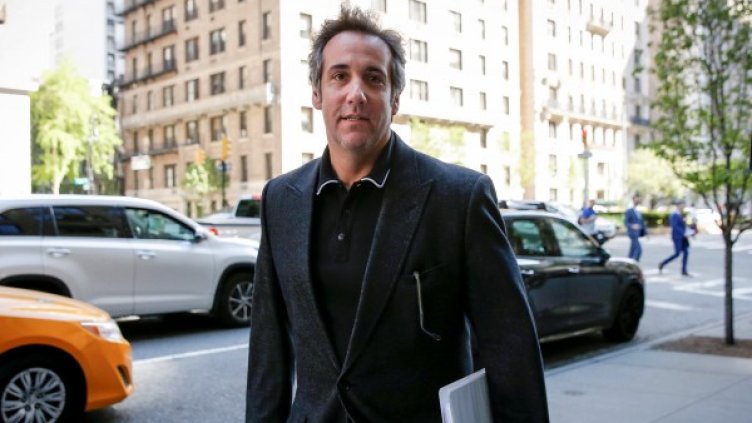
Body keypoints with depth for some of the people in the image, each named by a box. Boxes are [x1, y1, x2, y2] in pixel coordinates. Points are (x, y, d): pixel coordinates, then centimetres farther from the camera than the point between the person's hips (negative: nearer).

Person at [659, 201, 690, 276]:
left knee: (686, 252, 1)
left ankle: (684, 271, 4)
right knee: (677, 253, -8)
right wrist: (684, 233, -22)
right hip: (677, 236, -9)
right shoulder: (674, 215, -14)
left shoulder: (680, 215, 14)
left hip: (683, 237, 9)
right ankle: (662, 264, 8)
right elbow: (675, 227, -23)